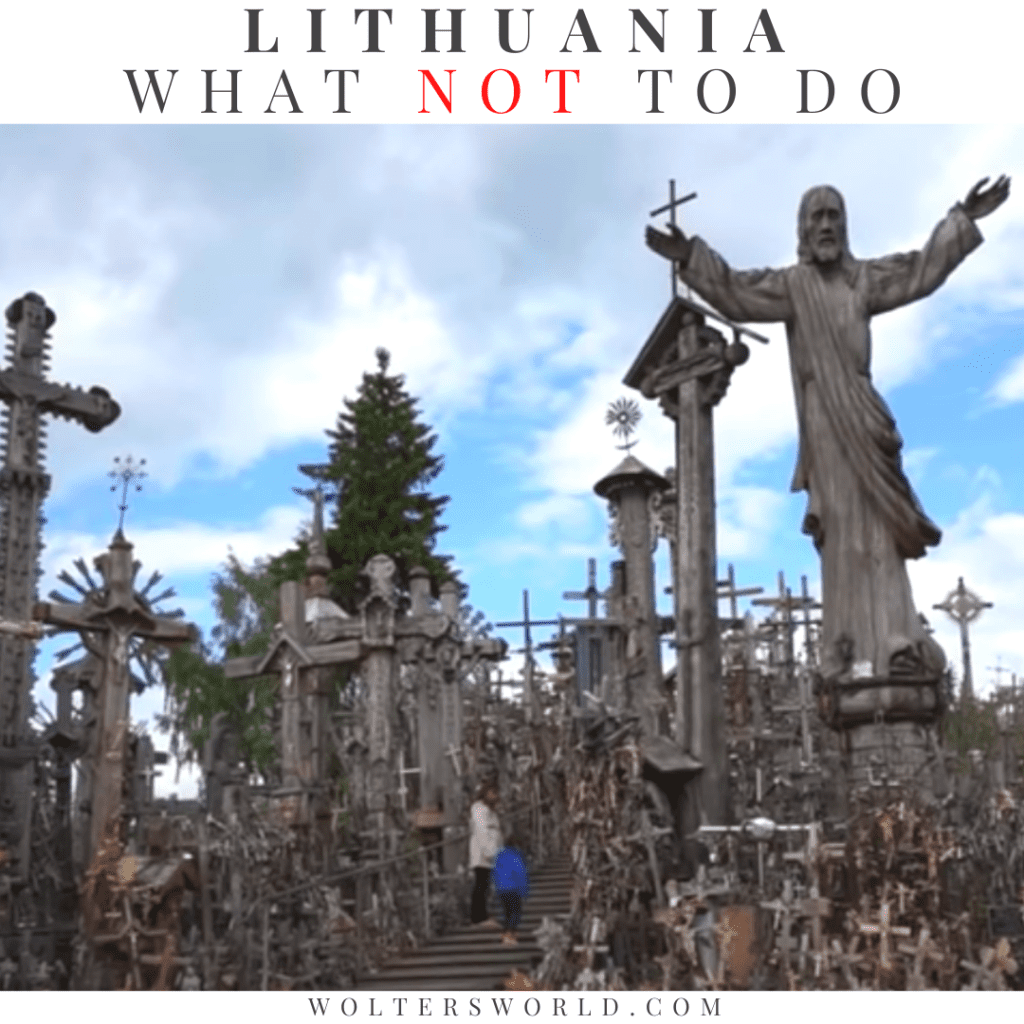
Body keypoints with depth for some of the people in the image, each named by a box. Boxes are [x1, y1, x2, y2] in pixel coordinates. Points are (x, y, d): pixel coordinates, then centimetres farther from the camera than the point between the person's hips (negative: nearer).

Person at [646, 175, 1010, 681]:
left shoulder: (864, 278, 14)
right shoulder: (791, 285, 6)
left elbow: (921, 269, 18)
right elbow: (734, 291, -3)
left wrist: (962, 219, 15)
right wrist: (690, 258, -14)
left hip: (864, 416, 3)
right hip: (823, 420, -3)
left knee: (878, 528, -3)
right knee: (842, 532, -6)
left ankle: (892, 645, -6)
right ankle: (854, 654, -7)